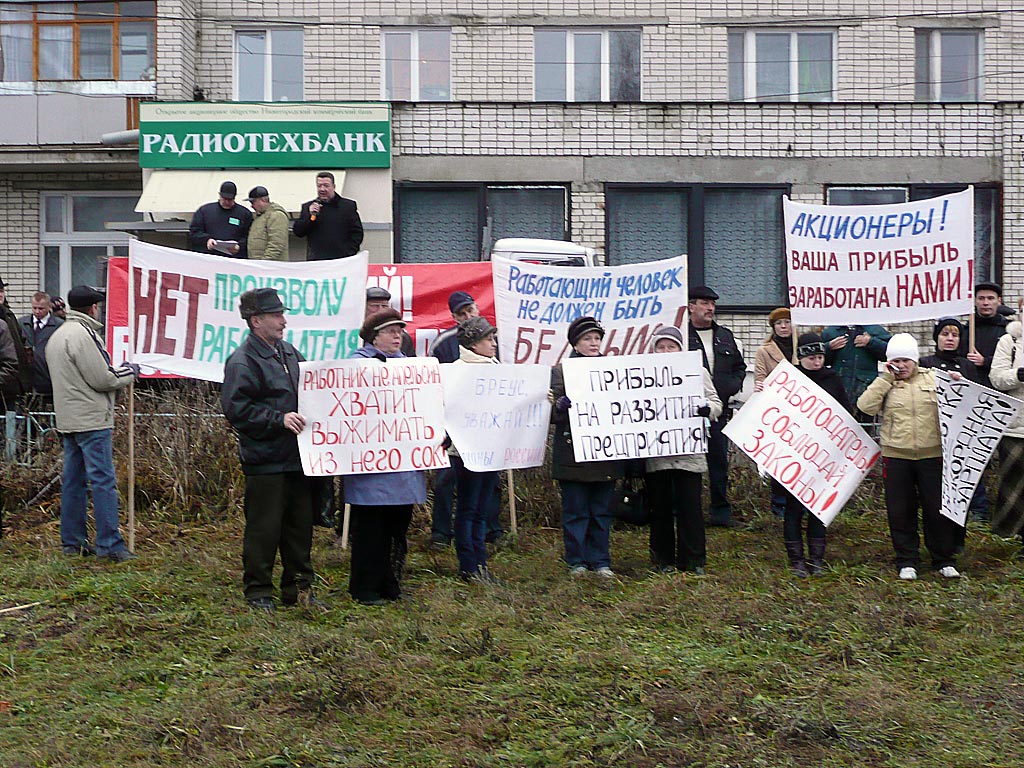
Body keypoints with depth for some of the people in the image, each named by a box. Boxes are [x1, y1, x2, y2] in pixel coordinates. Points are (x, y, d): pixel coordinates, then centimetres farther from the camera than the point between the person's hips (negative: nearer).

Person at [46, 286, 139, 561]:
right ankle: (109, 544, -7)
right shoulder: (83, 334, -15)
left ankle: (72, 541, 16)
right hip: (92, 421, -10)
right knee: (103, 481, -7)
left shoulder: (57, 336, 17)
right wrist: (129, 372, 1)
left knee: (73, 480, 12)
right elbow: (102, 379, -17)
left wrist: (120, 372, 15)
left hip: (68, 421, 10)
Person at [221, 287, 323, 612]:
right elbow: (236, 409, -19)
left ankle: (299, 587, 23)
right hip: (265, 461, -8)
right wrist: (279, 419, -21)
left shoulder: (289, 353, 15)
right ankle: (258, 591, 10)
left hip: (296, 457, 8)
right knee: (264, 528, -2)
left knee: (300, 525, 13)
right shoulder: (242, 361, -11)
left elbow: (305, 395, 29)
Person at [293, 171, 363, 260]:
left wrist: (349, 254, -5)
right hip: (315, 261, 1)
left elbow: (357, 232, 7)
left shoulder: (349, 206, 7)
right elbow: (297, 232, 6)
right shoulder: (307, 207, 11)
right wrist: (311, 216, -9)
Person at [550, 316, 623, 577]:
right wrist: (559, 406, -23)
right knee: (575, 511, 1)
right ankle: (576, 561, 10)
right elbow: (550, 414, -2)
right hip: (573, 455, -3)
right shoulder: (560, 371, 3)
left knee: (602, 511, 7)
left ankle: (600, 561, 16)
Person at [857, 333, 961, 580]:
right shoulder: (885, 383, 6)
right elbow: (866, 406, -10)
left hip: (931, 455, 0)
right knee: (901, 511, 4)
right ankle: (907, 562, 16)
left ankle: (944, 560, 16)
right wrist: (886, 378, -8)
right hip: (896, 456, 0)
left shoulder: (933, 378, 8)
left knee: (937, 508, 3)